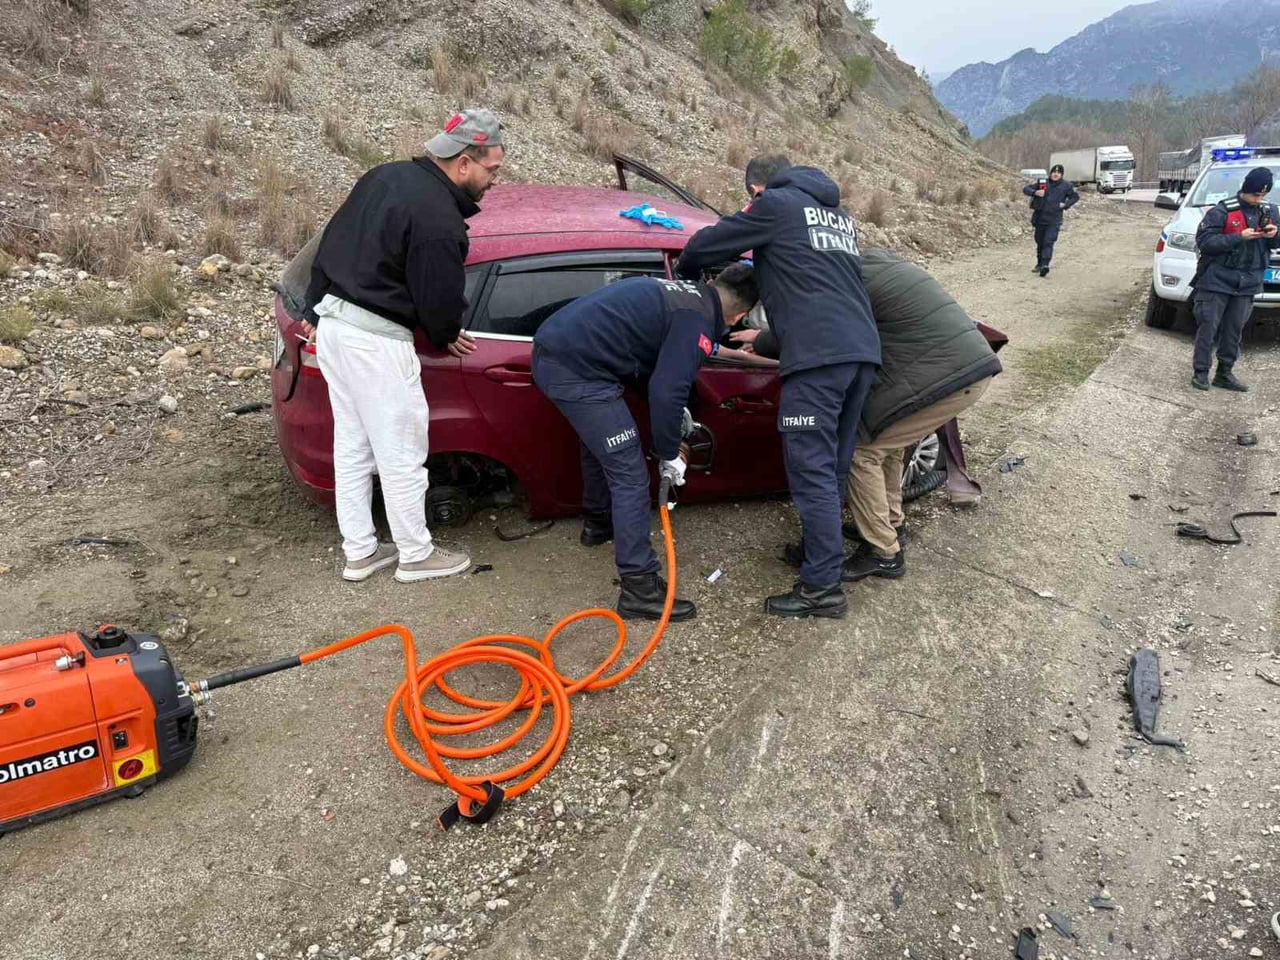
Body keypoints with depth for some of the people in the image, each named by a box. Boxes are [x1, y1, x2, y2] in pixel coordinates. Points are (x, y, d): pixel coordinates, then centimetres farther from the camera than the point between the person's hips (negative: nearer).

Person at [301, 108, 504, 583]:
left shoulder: (384, 175, 9)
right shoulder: (440, 221, -20)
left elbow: (331, 244, 16)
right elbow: (440, 301, -14)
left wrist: (317, 311, 24)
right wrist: (446, 337, 8)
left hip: (332, 321, 9)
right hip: (375, 339, -9)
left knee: (351, 446, 16)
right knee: (401, 455, 5)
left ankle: (359, 552, 28)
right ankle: (416, 555, 20)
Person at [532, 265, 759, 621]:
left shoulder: (681, 293, 21)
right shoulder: (699, 321, -8)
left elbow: (659, 374, 30)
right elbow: (666, 392, -17)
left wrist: (676, 413, 36)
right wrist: (670, 454, -3)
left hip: (552, 348, 10)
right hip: (576, 367, -10)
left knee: (598, 439, 32)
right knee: (629, 474, -5)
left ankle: (596, 523, 52)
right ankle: (639, 589, -2)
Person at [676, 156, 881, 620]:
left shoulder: (775, 204, 5)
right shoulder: (839, 214, 29)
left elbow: (704, 246, 8)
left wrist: (684, 273, 31)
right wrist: (769, 337, 42)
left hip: (818, 355, -8)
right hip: (862, 349, 8)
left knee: (811, 469, -7)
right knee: (833, 465, 16)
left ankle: (822, 587, -5)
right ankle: (822, 550, 27)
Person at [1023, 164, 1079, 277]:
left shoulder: (1066, 186, 3)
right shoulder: (1042, 183, 3)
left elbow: (1075, 197, 16)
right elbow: (1026, 189, 3)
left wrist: (1066, 204, -1)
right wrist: (1035, 192, -16)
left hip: (1054, 221, -3)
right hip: (1040, 218, 3)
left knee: (1048, 242, -16)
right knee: (1039, 242, 13)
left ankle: (1045, 265, -27)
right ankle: (1039, 264, 28)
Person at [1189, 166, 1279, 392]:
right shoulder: (1222, 211, -9)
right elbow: (1204, 241, -16)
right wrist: (1239, 237, -22)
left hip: (1247, 283, 5)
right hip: (1217, 280, -5)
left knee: (1234, 329, 8)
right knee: (1208, 326, -4)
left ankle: (1225, 374, 16)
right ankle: (1200, 372, 4)